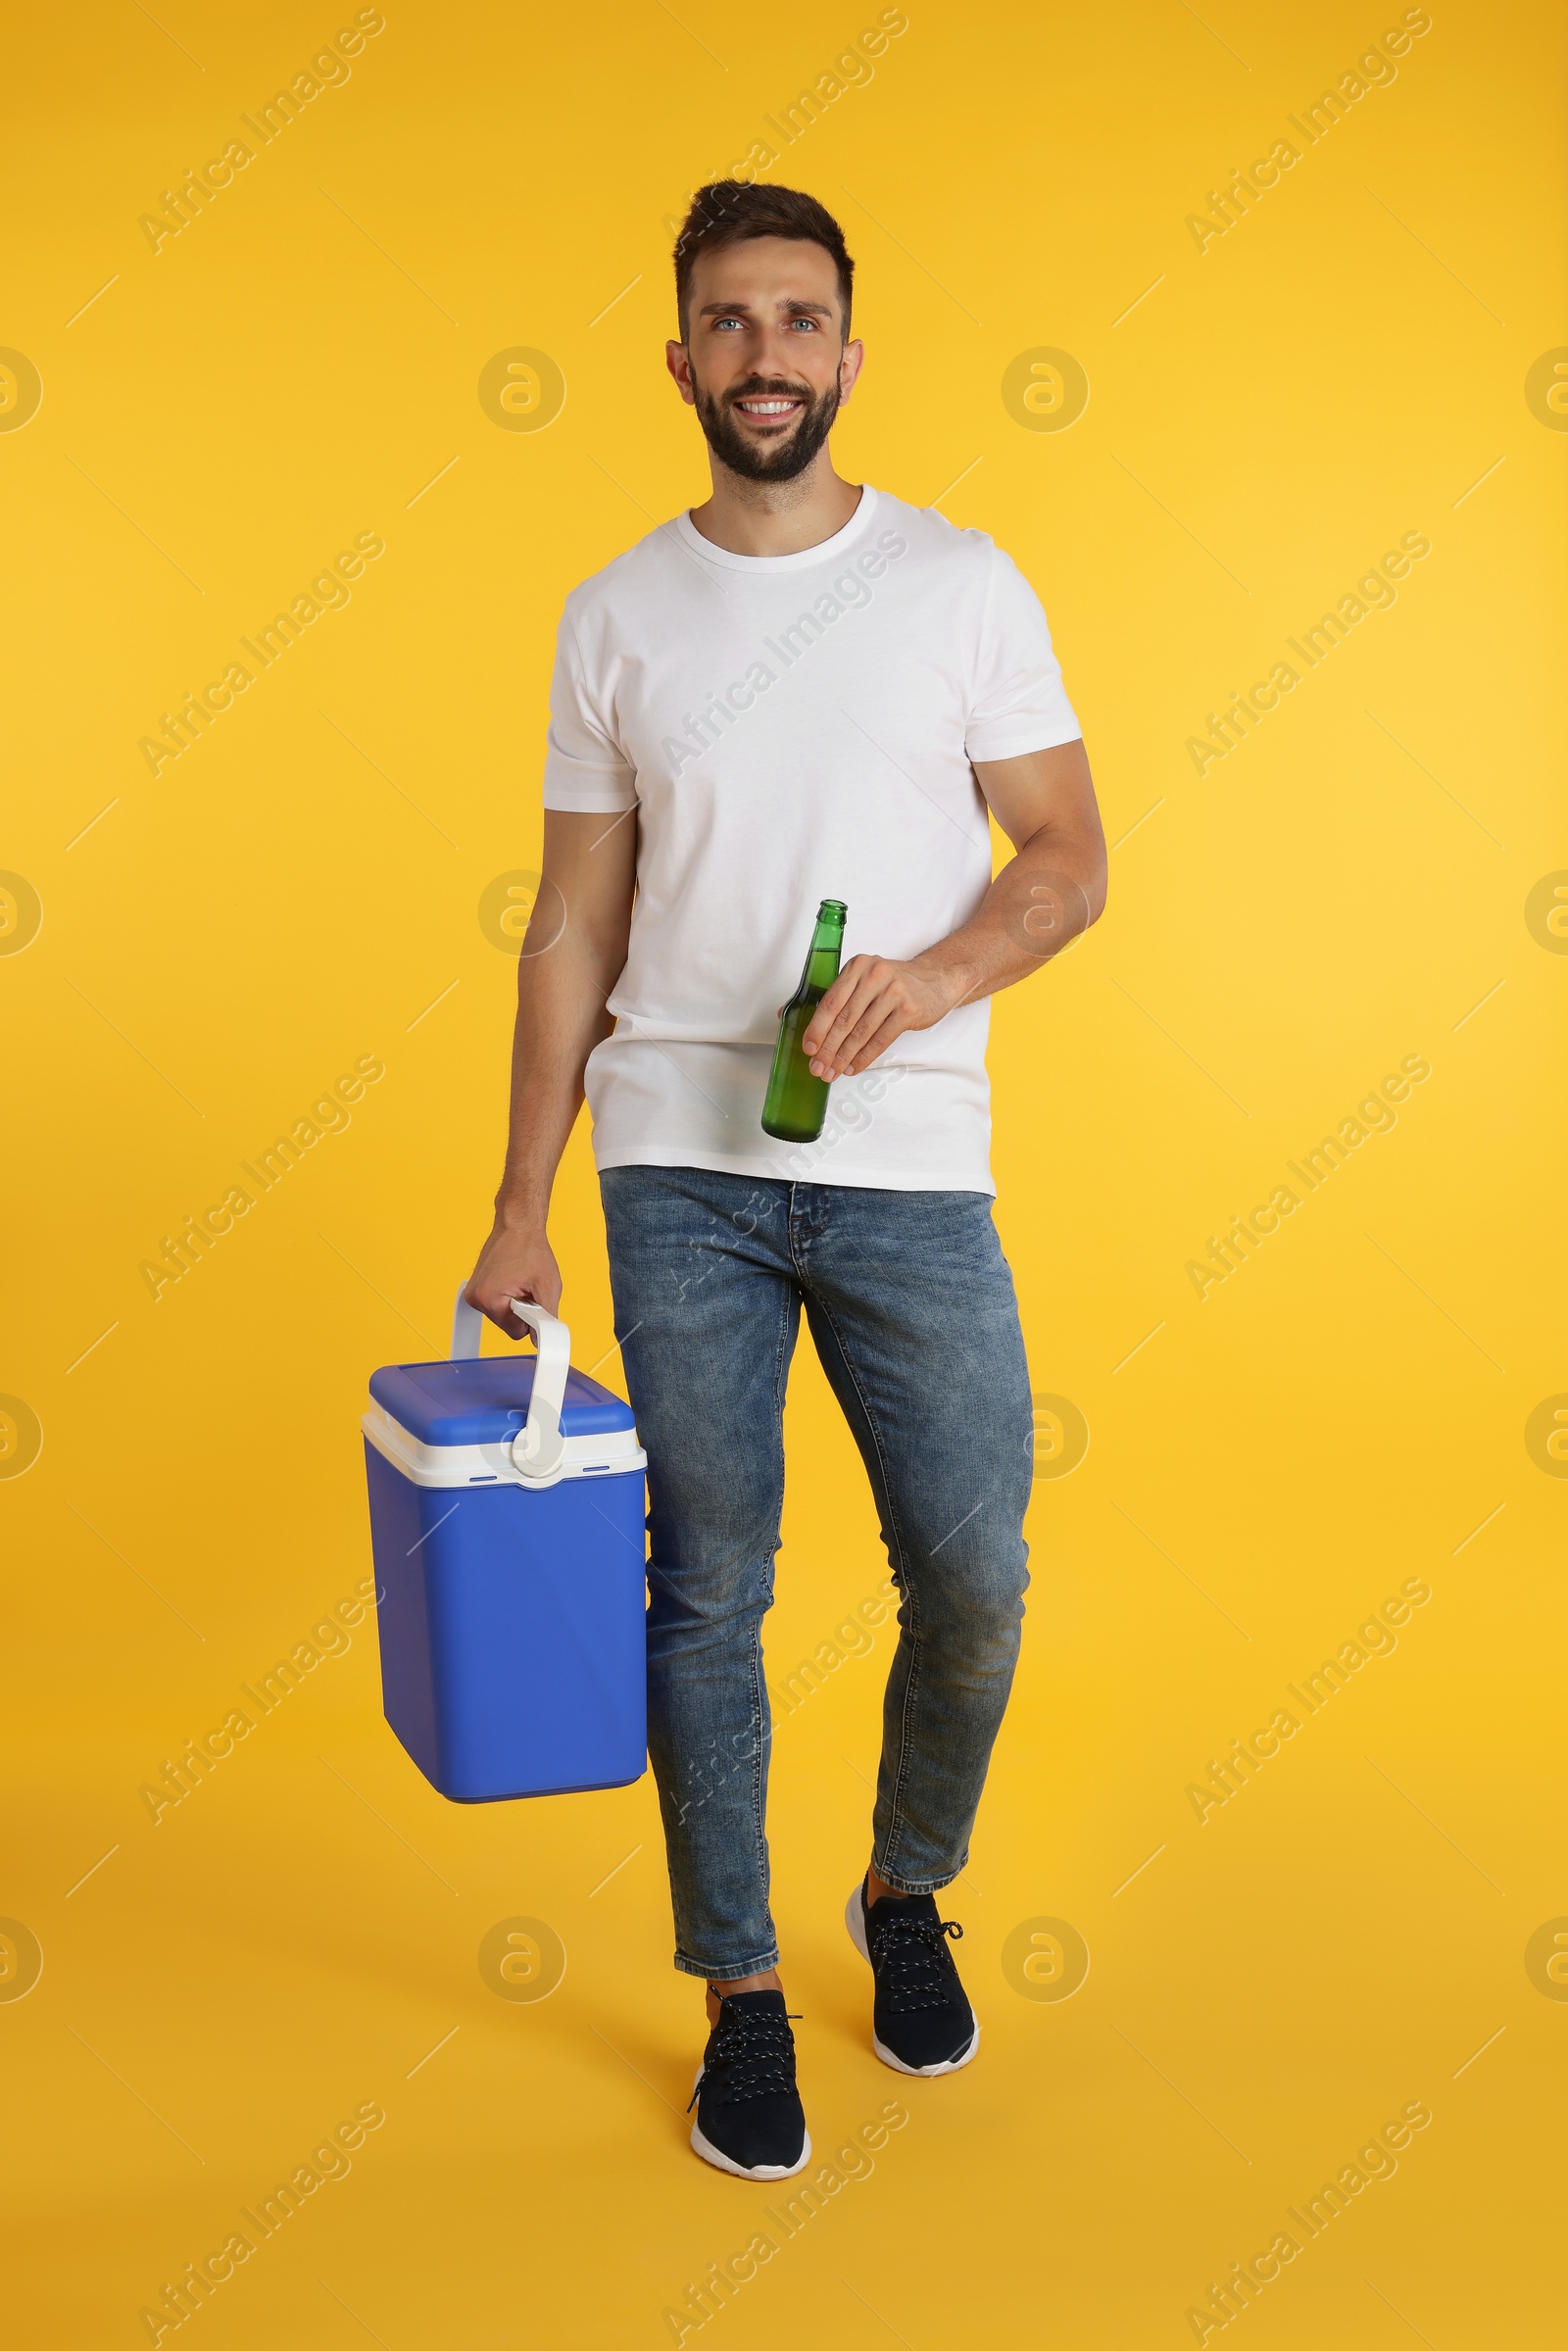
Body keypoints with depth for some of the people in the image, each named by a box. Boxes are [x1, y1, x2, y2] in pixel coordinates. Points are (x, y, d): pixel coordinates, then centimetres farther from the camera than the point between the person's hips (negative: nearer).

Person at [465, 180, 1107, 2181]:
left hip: (910, 1168, 0)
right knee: (706, 1593, 5)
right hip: (679, 1171, 1)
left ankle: (907, 1894, 32)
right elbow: (575, 928, 8)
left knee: (972, 1580, 3)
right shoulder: (618, 616, 6)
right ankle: (741, 1993, 22)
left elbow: (1070, 854, 2)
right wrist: (518, 1208, 4)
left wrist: (942, 970, -19)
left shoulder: (961, 584, 3)